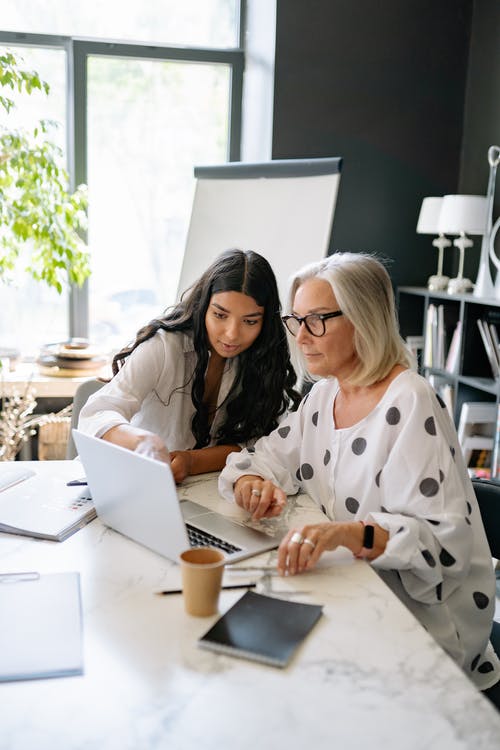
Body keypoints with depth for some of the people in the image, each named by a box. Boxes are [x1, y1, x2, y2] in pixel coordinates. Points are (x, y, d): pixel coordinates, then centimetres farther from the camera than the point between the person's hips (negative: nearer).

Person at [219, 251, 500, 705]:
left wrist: (349, 533, -40)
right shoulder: (324, 394, 6)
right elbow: (267, 458, 9)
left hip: (421, 613, -6)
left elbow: (444, 539, -23)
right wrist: (252, 485, -15)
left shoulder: (409, 404, -19)